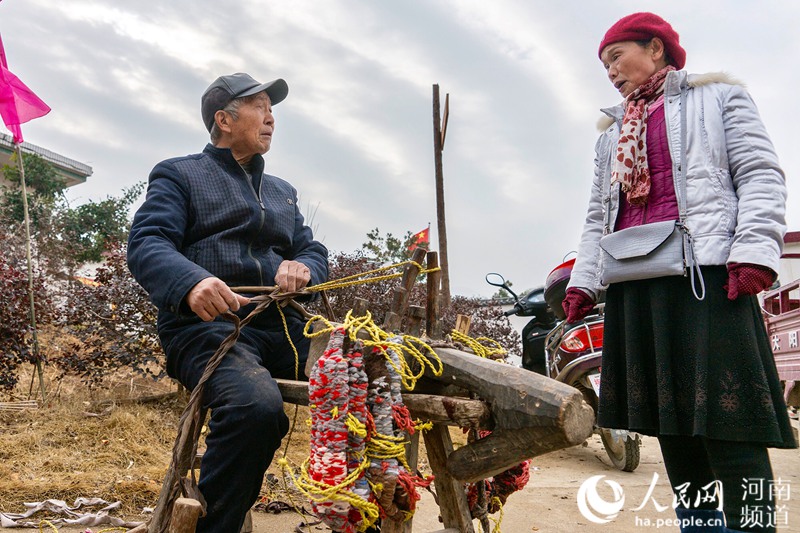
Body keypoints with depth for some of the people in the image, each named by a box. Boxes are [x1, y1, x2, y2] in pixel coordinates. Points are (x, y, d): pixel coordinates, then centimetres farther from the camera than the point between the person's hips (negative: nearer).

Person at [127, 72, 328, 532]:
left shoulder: (282, 191, 30)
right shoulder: (179, 175, 13)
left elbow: (315, 252, 22)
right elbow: (146, 245, -4)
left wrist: (303, 267, -5)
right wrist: (192, 282, -27)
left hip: (282, 325, 5)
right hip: (206, 325, -5)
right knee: (256, 405, -37)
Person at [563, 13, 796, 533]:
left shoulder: (718, 97, 12)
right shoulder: (612, 135, 26)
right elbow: (598, 217, 21)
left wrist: (754, 251, -14)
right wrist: (583, 280, 9)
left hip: (707, 274, -5)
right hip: (634, 285, 6)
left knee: (726, 419, -11)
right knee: (671, 424, 5)